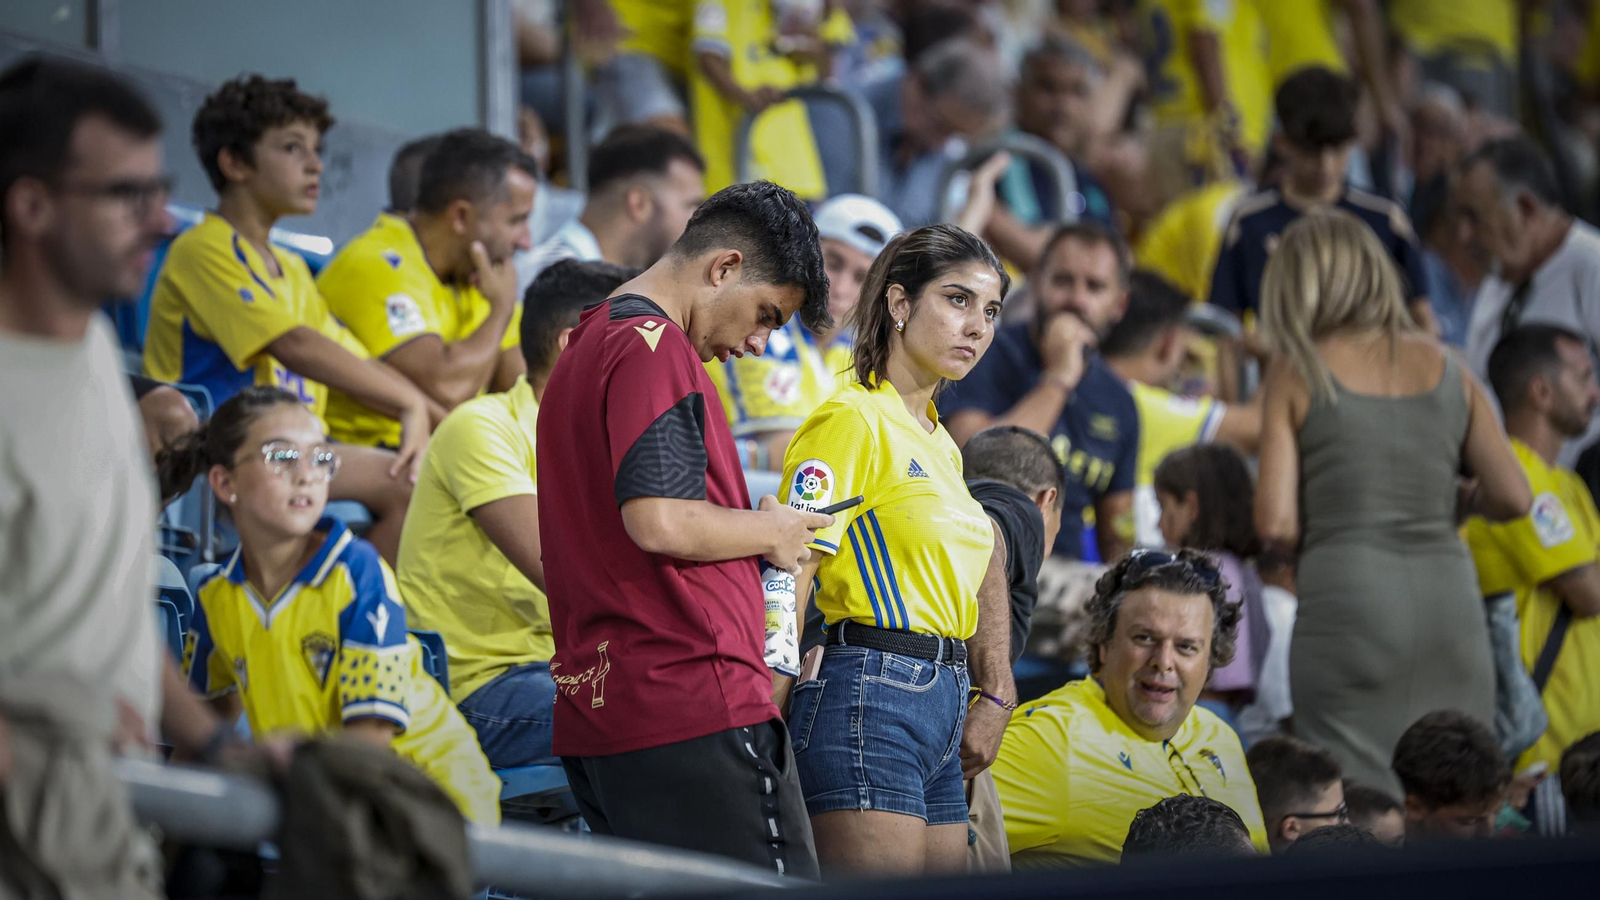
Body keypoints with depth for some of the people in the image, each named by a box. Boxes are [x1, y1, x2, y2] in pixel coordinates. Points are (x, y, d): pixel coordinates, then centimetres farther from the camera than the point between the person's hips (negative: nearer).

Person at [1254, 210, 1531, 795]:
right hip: (1449, 593, 3)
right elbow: (1512, 497, 8)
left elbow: (1276, 525, -4)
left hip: (1347, 595, -3)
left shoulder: (1297, 373, 3)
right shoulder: (1444, 368, 12)